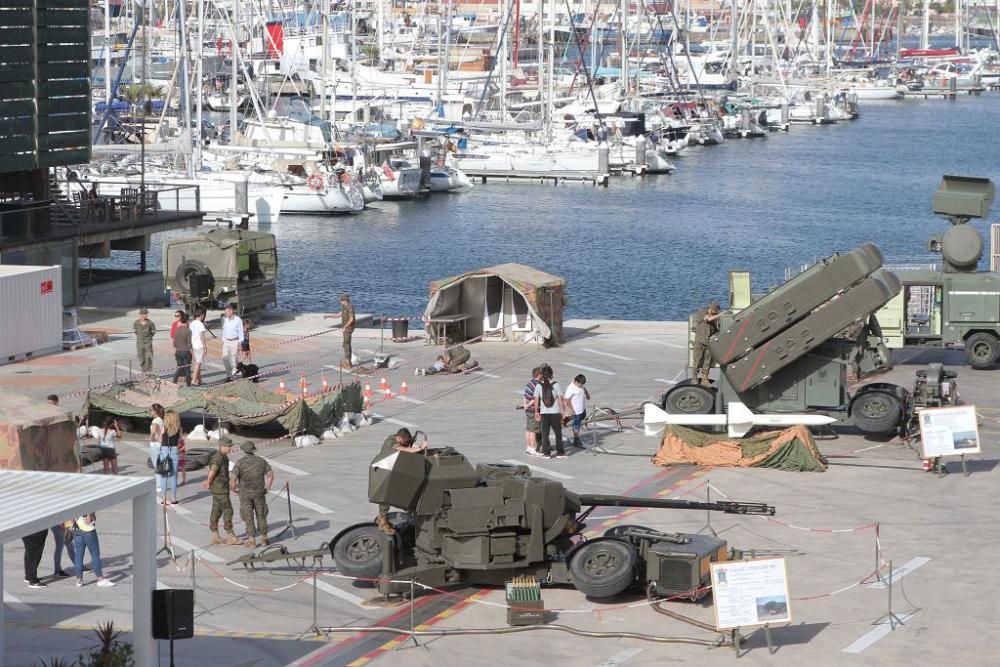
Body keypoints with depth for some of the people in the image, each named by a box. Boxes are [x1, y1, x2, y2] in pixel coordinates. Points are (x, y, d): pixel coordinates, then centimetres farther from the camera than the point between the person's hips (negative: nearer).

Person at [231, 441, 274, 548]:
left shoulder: (240, 462, -11)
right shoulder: (261, 461, -1)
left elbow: (233, 479, -18)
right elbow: (271, 474, -2)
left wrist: (234, 489, 1)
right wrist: (267, 488, 9)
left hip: (245, 494, -3)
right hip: (259, 493, 3)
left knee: (248, 517, 4)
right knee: (261, 515, 14)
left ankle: (252, 541, 4)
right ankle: (264, 539, 19)